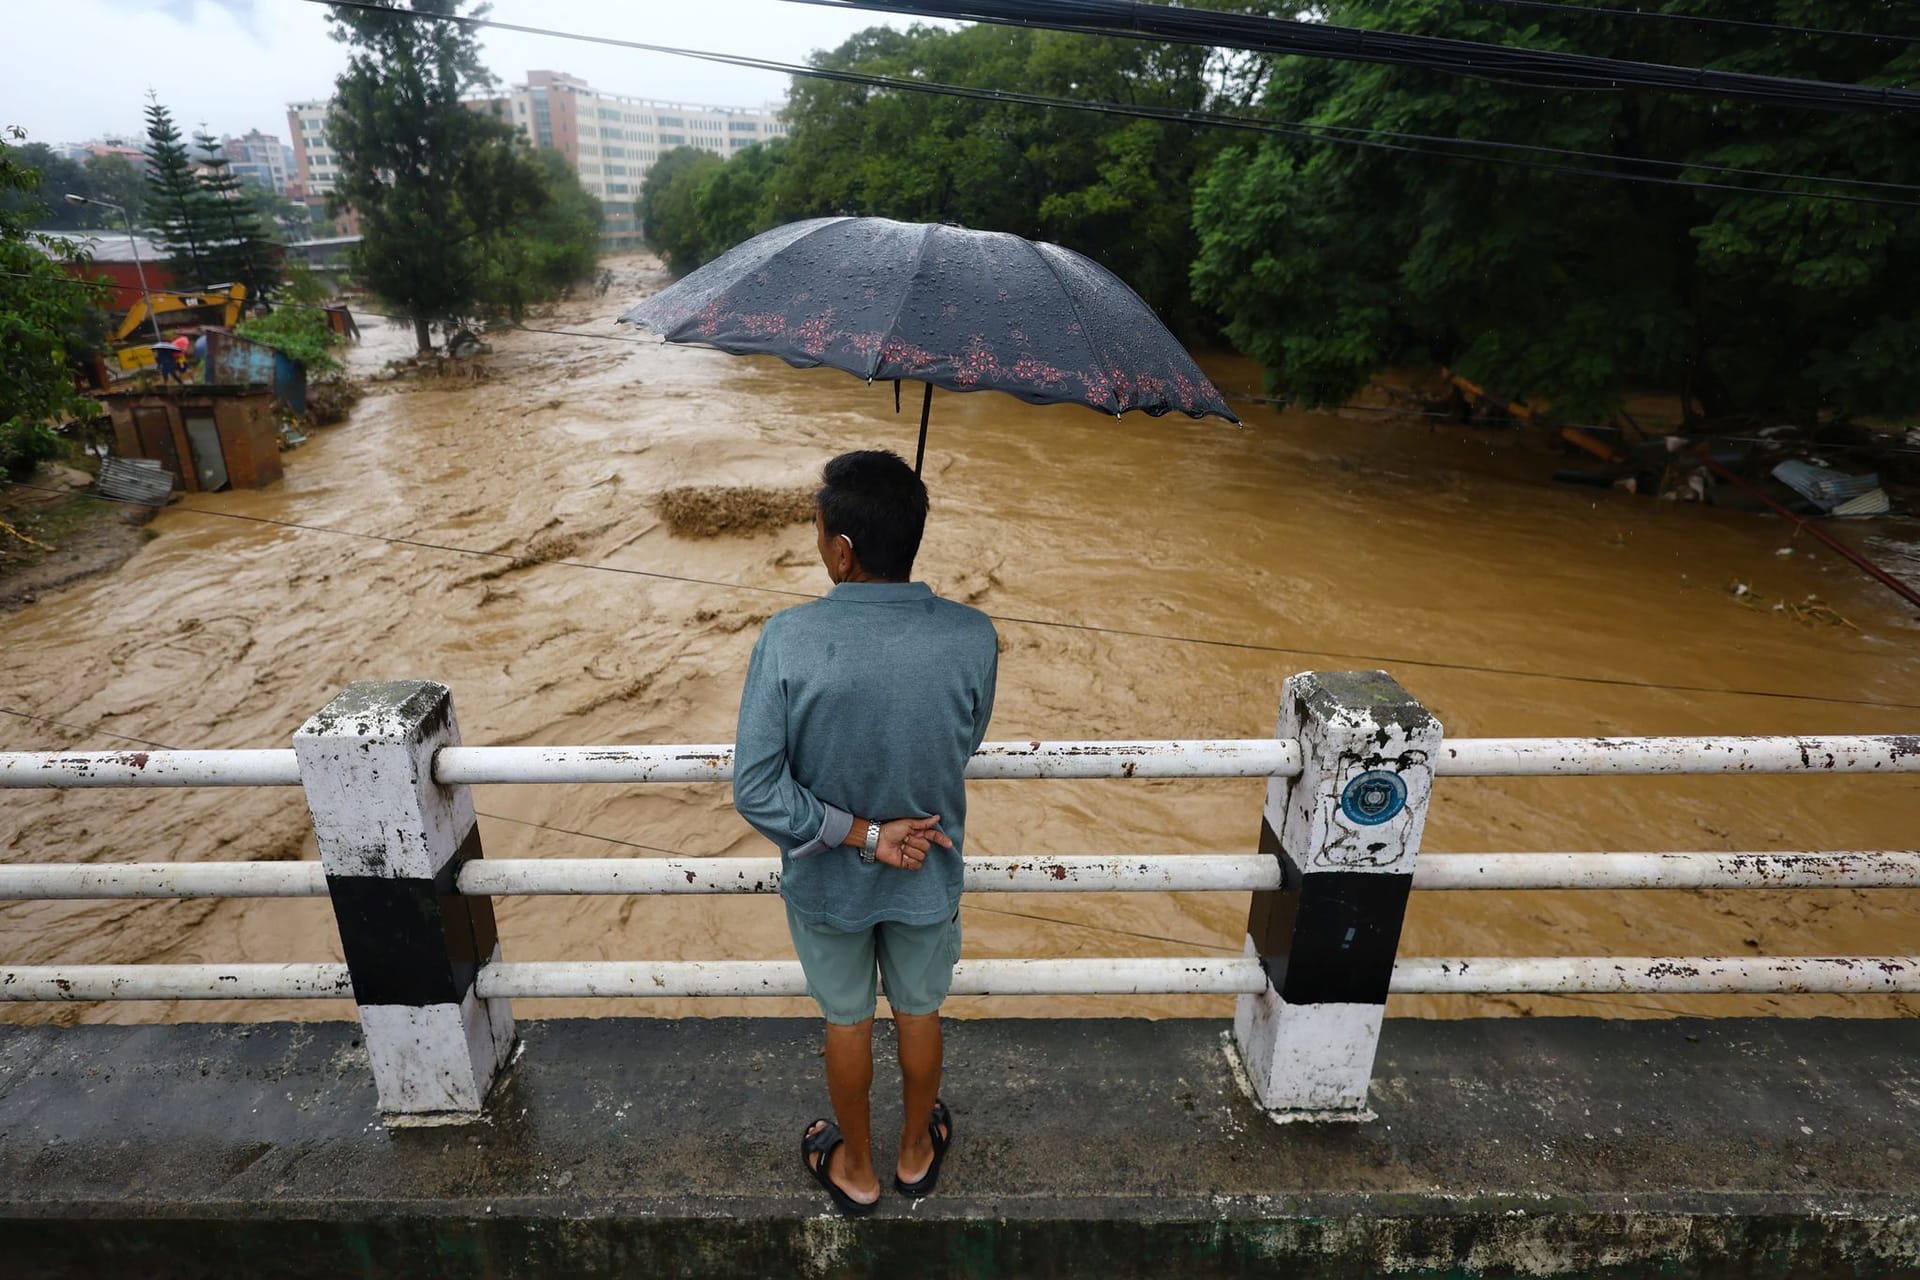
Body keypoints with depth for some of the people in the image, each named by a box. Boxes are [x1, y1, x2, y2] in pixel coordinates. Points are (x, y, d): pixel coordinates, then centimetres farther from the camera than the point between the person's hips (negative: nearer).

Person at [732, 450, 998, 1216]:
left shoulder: (788, 638, -27)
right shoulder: (971, 637, -23)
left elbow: (756, 791, -25)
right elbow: (964, 746, -5)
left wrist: (861, 833, -15)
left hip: (827, 880, -1)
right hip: (927, 875, 1)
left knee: (847, 1020, 25)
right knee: (919, 1011, 27)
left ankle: (857, 1168, 49)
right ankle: (916, 1152, 52)